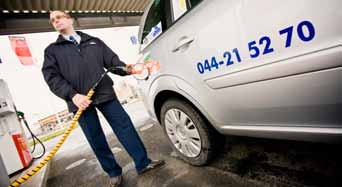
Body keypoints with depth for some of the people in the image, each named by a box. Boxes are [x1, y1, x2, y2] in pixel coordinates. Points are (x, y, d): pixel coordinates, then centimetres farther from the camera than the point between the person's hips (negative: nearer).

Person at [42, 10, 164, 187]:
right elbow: (51, 77, 1)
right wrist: (72, 95, -15)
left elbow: (112, 60, 11)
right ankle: (114, 172, 22)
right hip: (80, 100, 0)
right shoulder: (52, 50, 14)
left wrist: (126, 69, -12)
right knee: (96, 139, 5)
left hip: (105, 94, 1)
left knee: (124, 125, -2)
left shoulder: (94, 41, 19)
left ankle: (143, 163, 10)